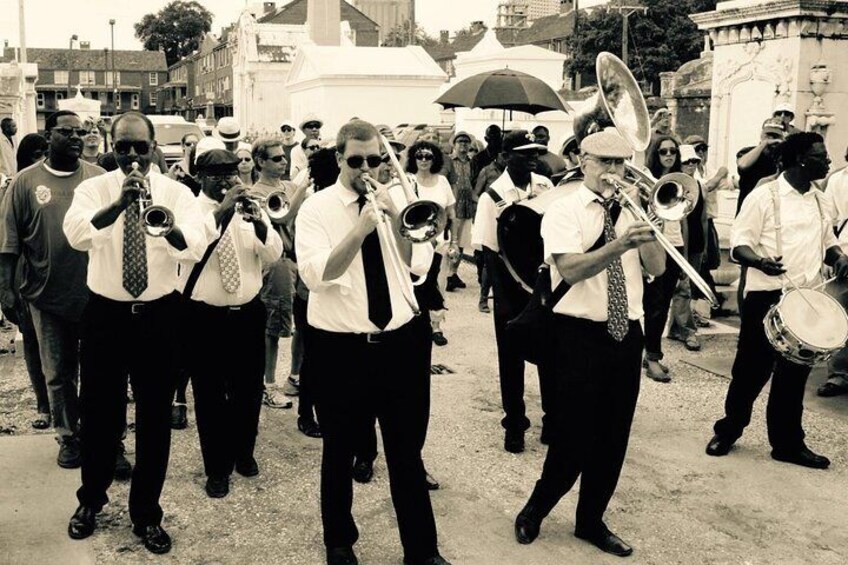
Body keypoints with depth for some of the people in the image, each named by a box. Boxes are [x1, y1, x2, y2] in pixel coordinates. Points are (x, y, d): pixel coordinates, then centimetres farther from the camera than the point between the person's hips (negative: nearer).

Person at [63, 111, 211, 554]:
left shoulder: (176, 193, -3)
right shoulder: (94, 189, -2)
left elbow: (195, 247, -20)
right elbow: (76, 234, -23)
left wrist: (167, 225, -41)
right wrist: (119, 203, -39)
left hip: (158, 316, 0)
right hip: (105, 315, 0)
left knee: (155, 417, 8)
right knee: (98, 414, 13)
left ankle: (146, 514, 27)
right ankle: (90, 501, 38)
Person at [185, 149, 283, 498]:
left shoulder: (249, 208, 4)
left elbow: (273, 255, -6)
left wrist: (260, 223, -26)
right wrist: (221, 212, -34)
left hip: (248, 314, 3)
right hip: (205, 317, -3)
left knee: (249, 390, 14)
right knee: (210, 395, 5)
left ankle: (243, 453, 37)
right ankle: (216, 468, 21)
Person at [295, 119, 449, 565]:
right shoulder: (316, 208, -4)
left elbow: (419, 265, -5)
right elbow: (315, 274, -17)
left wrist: (393, 219, -17)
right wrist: (360, 230, -23)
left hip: (400, 341, 2)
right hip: (340, 346, -2)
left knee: (407, 451, 10)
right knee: (339, 451, 12)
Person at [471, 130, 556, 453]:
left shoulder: (545, 186, 0)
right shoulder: (493, 196, -12)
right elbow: (489, 252, -12)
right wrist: (505, 299, -15)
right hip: (512, 288, -3)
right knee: (511, 357, 8)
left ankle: (553, 418, 26)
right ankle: (514, 424, 23)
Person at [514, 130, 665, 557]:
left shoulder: (629, 209, 10)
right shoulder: (564, 210, -5)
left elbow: (656, 268, 1)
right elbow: (571, 270, -21)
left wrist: (644, 221, -11)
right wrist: (619, 244, -32)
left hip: (626, 333, 5)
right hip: (580, 333, -5)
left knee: (614, 435, 10)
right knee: (575, 434, -2)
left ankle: (591, 520, 27)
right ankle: (534, 511, 22)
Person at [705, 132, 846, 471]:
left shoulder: (819, 200, 11)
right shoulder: (764, 195, -9)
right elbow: (738, 243, -12)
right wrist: (759, 261, -32)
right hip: (767, 297, -6)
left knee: (795, 372, 12)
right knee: (752, 367, 4)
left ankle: (788, 442, 23)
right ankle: (728, 430, 22)